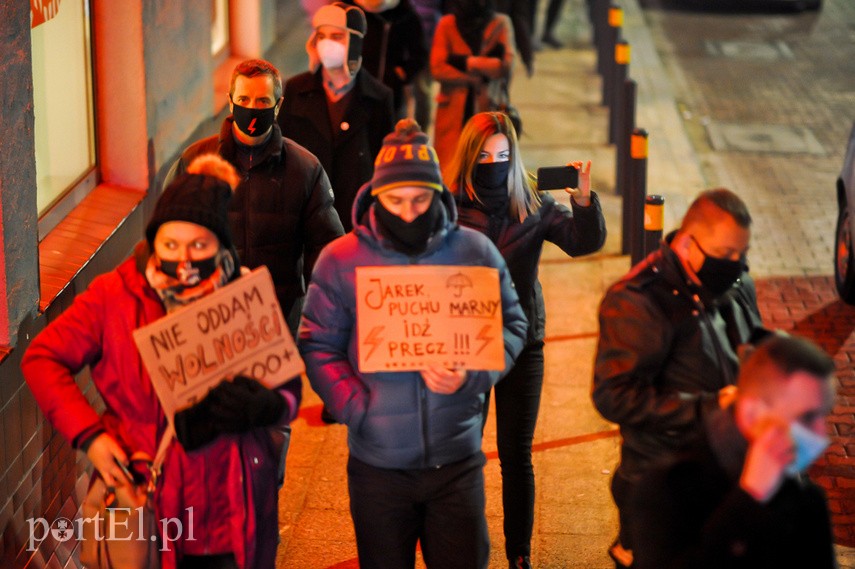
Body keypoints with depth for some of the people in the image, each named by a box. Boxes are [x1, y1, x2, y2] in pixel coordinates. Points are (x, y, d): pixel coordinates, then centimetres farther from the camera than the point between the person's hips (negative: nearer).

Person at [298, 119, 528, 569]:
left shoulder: (475, 252, -1)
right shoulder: (340, 260, -3)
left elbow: (511, 327, 6)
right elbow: (318, 346, -1)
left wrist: (471, 376, -13)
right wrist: (356, 408, -15)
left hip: (458, 460, 0)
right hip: (378, 462, 0)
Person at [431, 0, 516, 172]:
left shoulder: (500, 24, 3)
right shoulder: (447, 24, 3)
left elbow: (506, 65, -8)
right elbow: (438, 69, -6)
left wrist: (463, 62, -9)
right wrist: (479, 76, -12)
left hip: (489, 109, 0)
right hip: (453, 111, 0)